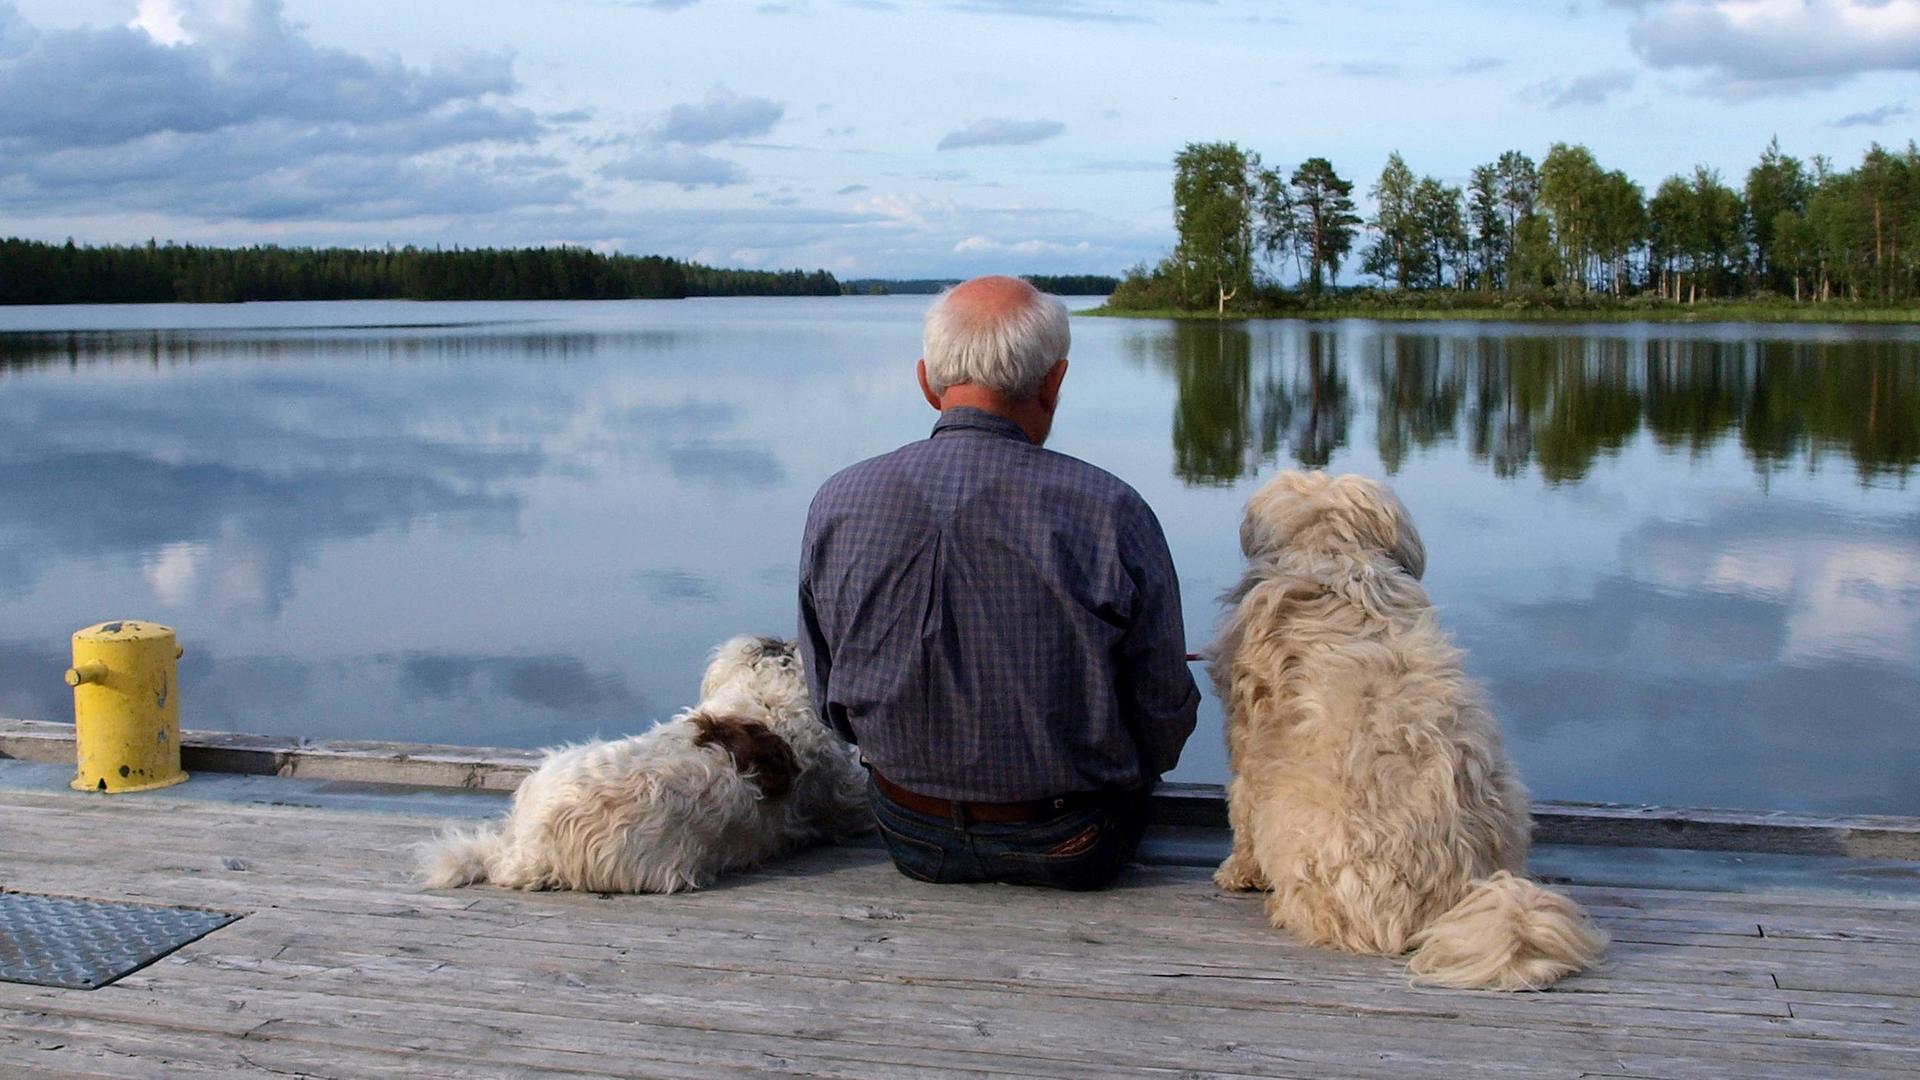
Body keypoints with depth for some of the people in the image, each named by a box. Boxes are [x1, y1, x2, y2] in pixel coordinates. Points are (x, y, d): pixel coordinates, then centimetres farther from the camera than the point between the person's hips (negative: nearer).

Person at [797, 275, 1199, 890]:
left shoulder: (837, 504, -12)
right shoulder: (1111, 513, -21)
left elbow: (830, 699, 0)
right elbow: (1166, 715, -11)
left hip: (915, 844, 3)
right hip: (1074, 852, -3)